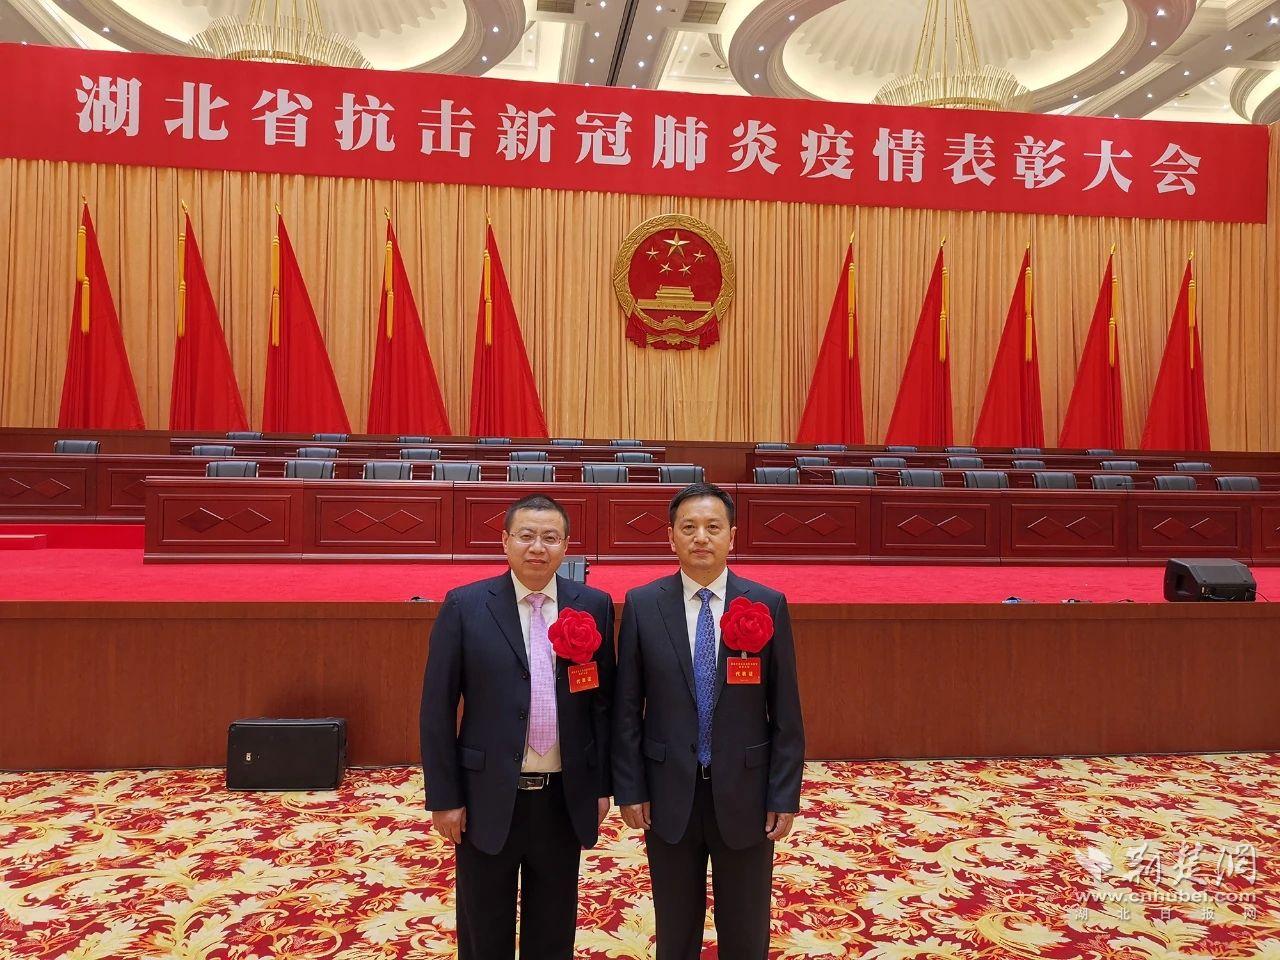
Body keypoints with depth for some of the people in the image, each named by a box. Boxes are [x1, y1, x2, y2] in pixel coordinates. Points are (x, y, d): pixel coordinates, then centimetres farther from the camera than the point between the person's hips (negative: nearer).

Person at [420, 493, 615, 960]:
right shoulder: (464, 606, -7)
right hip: (489, 798, -1)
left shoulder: (594, 605, -1)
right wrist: (444, 797, -6)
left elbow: (603, 701, 4)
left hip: (565, 798, 2)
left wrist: (601, 785, 4)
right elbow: (437, 709, -5)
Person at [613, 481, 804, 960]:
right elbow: (626, 708, -1)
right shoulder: (641, 604, -4)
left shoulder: (768, 605, -5)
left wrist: (785, 795, -4)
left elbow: (785, 710, -3)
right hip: (669, 794, 1)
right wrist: (629, 789, -2)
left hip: (744, 793, 0)